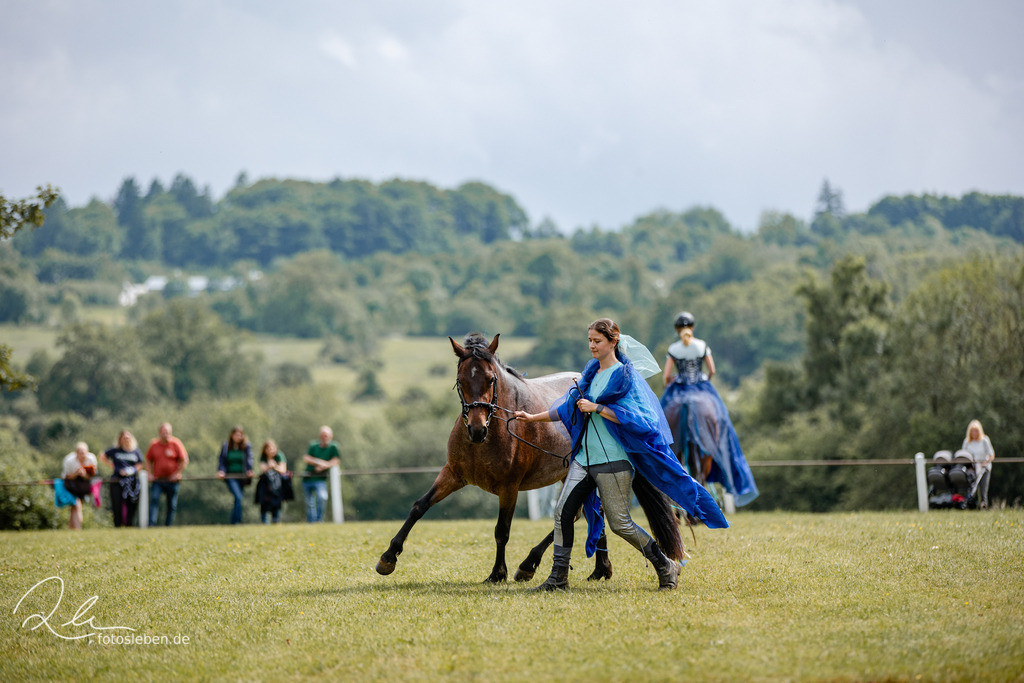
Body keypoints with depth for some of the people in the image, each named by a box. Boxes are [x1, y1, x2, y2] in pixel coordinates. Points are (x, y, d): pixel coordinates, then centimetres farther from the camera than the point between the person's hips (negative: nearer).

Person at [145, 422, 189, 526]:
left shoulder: (176, 444, -2)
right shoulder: (154, 444, 5)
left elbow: (184, 460, 0)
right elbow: (148, 460, 17)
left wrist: (178, 473, -6)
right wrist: (150, 474, 6)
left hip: (172, 480, -1)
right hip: (157, 479, 1)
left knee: (172, 505, 3)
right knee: (154, 500, -15)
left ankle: (169, 526, 13)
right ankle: (151, 524, -20)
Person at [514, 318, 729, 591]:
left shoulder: (624, 375, -8)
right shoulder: (591, 373, 14)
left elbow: (632, 417, -17)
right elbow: (568, 406, 23)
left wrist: (596, 408, -20)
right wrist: (533, 417, 20)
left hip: (613, 460, -7)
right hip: (584, 457, 7)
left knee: (619, 523, -3)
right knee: (562, 511, -2)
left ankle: (665, 566, 13)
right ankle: (559, 576, 4)